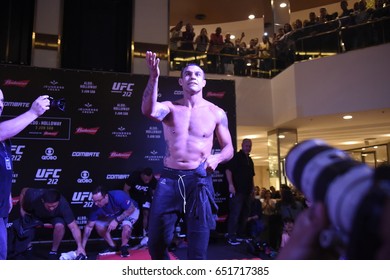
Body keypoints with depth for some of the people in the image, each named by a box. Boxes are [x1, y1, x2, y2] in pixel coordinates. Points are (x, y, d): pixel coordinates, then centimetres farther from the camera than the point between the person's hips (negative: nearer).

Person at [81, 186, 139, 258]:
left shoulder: (118, 196, -38)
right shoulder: (96, 207, -23)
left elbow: (131, 209, -28)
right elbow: (89, 226, -16)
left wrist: (117, 220, -35)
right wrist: (82, 246, -19)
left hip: (131, 211, -5)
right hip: (114, 215, 5)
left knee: (126, 226, -33)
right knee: (99, 225, -11)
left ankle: (123, 247, -4)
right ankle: (112, 247, 8)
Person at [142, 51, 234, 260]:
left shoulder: (216, 113, 5)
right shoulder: (170, 108, 5)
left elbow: (229, 148, 8)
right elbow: (148, 111, -17)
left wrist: (216, 159, -13)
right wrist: (153, 77, -28)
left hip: (199, 180, -1)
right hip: (169, 179, 1)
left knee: (198, 248, 3)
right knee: (156, 243, 7)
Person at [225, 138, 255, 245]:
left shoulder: (249, 160, 18)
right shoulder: (236, 157, -6)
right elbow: (228, 170, -14)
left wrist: (252, 187, 18)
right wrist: (231, 184, -22)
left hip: (247, 191, 9)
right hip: (237, 190, -9)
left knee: (244, 214, 14)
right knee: (235, 213, -9)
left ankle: (241, 234, 24)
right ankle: (231, 237, -4)